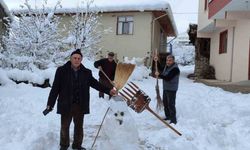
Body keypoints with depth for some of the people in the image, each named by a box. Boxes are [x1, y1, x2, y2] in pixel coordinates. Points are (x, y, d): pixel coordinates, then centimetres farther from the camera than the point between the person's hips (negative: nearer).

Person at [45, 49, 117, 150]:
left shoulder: (86, 72, 1)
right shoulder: (62, 70, -7)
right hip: (66, 105, -2)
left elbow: (95, 84, 5)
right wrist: (50, 103, -7)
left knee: (79, 126, 15)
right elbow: (55, 88, -7)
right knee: (65, 126, 12)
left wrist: (108, 90, -5)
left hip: (80, 105, 2)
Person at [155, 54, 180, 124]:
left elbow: (168, 78, -28)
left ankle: (173, 120, 2)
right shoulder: (167, 66, 8)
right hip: (165, 88, 9)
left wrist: (159, 75, -22)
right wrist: (156, 61, 17)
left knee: (171, 104, -7)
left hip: (171, 90, -9)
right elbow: (161, 68, 28)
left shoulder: (175, 69, -21)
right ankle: (168, 116, 33)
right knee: (165, 103, 18)